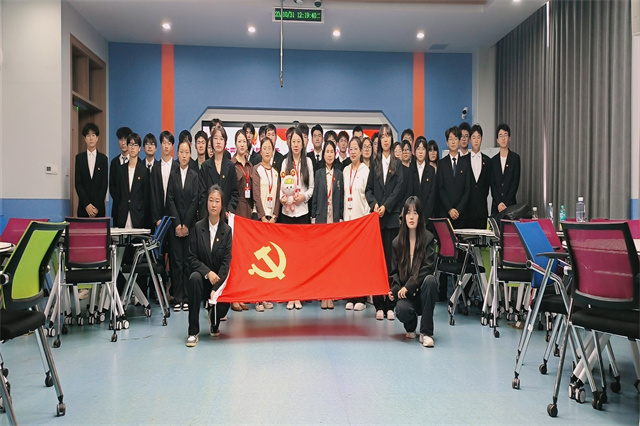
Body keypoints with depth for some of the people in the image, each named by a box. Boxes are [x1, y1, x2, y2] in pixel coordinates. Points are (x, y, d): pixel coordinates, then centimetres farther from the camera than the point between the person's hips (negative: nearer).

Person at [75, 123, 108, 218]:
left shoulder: (103, 158, 6)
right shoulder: (79, 158, 7)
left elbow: (105, 184, 1)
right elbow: (78, 183, 2)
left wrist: (96, 206, -8)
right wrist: (87, 205, -9)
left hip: (99, 208, 0)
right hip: (83, 208, 1)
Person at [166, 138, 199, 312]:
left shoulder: (195, 175, 4)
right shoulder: (172, 174, 8)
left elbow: (195, 200, -1)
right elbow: (170, 200, 2)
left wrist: (186, 224, -7)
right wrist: (177, 224, -7)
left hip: (190, 224, -1)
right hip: (175, 224, 1)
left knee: (188, 261, -1)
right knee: (176, 261, 0)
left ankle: (187, 298, 5)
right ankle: (177, 299, 5)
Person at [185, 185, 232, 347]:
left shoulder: (227, 230, -3)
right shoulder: (198, 227, -1)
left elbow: (226, 262, -9)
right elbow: (192, 258, -4)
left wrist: (216, 288, -19)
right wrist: (208, 272, -20)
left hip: (220, 279, 0)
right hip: (202, 275, 0)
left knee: (222, 309, -26)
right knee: (194, 278, -35)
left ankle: (214, 322, 19)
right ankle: (193, 332, -26)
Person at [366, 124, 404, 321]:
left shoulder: (397, 163, 8)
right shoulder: (374, 162, 12)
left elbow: (398, 188, -1)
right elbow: (369, 188, 8)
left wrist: (386, 206, -12)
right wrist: (374, 204, -9)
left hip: (392, 216, -1)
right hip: (376, 216, 1)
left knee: (391, 259, -2)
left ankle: (390, 305, 2)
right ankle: (378, 305, 4)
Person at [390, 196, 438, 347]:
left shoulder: (428, 238, -3)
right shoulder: (397, 242, 6)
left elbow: (428, 267, -11)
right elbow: (395, 271, 9)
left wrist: (408, 286, -19)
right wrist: (395, 289, -11)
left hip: (422, 289, -1)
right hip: (405, 293, 1)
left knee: (430, 280, -36)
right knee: (401, 309, -33)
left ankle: (426, 332, -26)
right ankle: (411, 327, 10)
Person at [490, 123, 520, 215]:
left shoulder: (515, 158, 2)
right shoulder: (494, 160, 10)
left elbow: (515, 183, -3)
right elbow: (492, 184, 5)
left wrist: (505, 204, -10)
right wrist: (498, 203, -8)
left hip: (510, 204, -2)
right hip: (496, 206, 2)